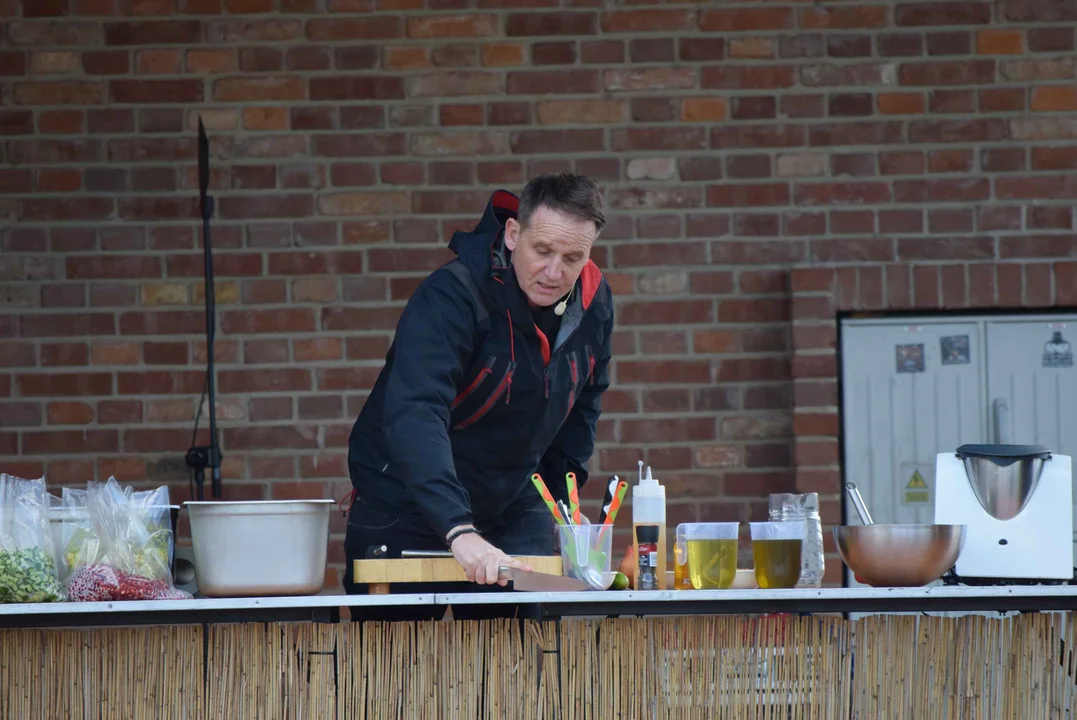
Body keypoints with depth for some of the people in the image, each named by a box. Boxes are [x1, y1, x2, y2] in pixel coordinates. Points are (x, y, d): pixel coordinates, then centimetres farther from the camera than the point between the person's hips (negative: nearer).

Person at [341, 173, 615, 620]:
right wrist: (459, 531, -52)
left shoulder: (593, 303, -5)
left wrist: (556, 497, 8)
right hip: (405, 510, -5)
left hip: (512, 509, 5)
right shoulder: (452, 295, -26)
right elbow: (413, 416, -41)